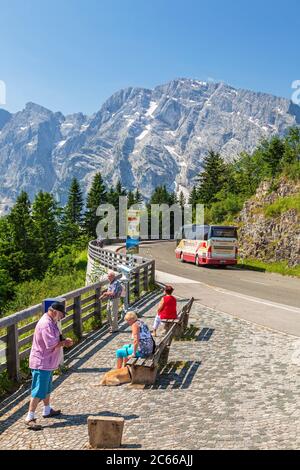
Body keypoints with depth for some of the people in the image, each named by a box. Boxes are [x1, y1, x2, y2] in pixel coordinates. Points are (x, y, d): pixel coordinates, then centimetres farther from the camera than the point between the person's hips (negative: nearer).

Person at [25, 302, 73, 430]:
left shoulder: (51, 322, 9)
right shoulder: (46, 324, -24)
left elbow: (55, 340, 17)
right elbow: (52, 344, -28)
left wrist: (63, 341, -2)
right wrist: (64, 342, -12)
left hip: (47, 362, 11)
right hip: (41, 363, -11)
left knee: (47, 388, 23)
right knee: (39, 391, -6)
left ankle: (47, 410, 38)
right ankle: (30, 418, -1)